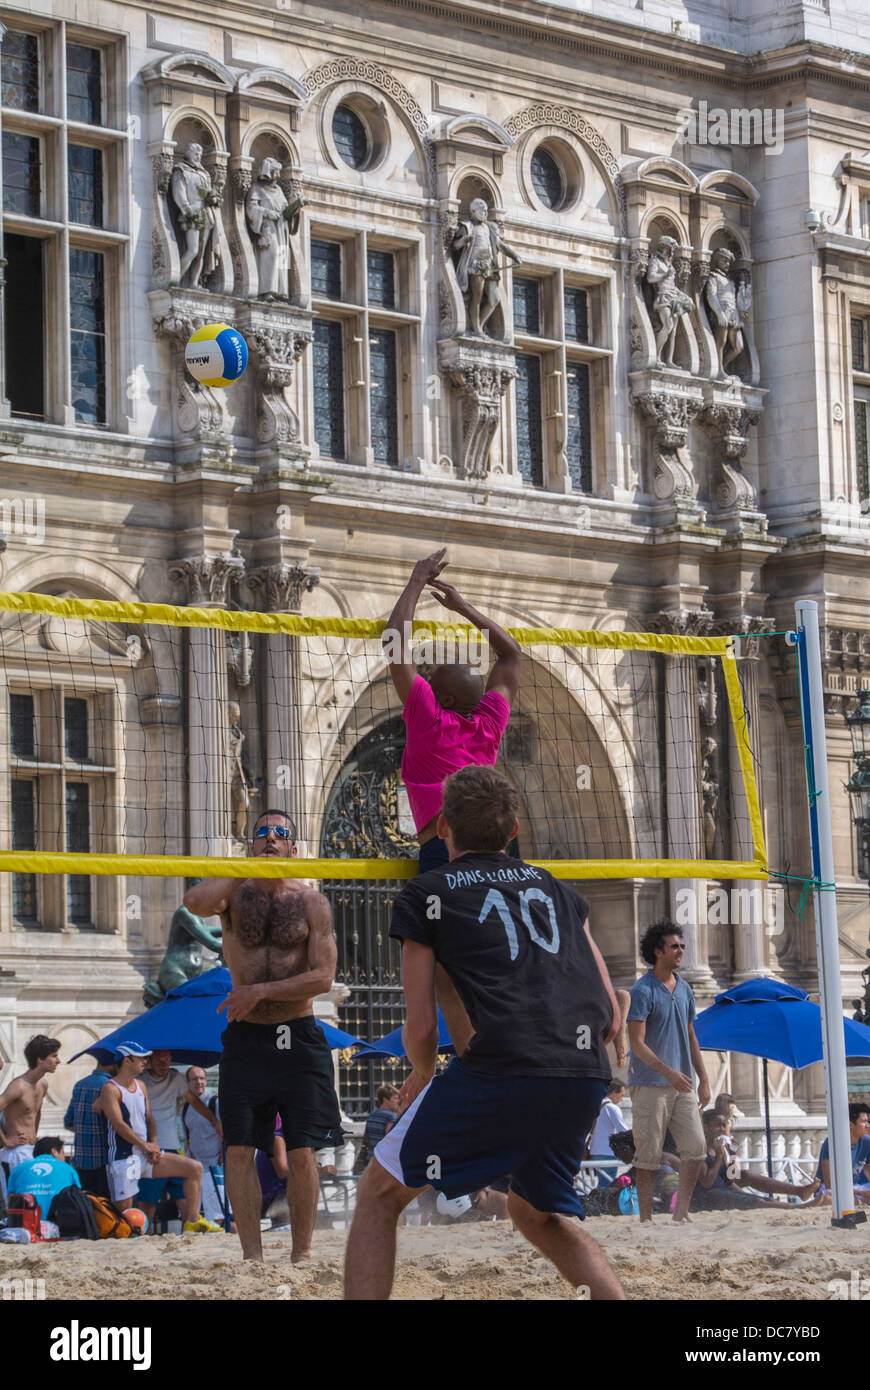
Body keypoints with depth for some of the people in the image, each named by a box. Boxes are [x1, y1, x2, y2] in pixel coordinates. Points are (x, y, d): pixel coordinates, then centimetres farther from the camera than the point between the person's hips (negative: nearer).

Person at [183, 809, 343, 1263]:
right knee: (239, 1150, -2)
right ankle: (252, 1254, 5)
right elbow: (195, 901, -20)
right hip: (245, 1038, 1)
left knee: (302, 1154, -2)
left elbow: (323, 977, -6)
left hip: (299, 1041, -1)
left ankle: (301, 1255, 7)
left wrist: (260, 991, -11)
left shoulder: (311, 902, 2)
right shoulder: (235, 894, 5)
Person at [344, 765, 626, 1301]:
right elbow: (612, 1018, 22)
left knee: (381, 1192, 12)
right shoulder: (556, 890, 25)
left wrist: (423, 1075, 30)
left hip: (501, 1067, -5)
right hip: (587, 1080, 5)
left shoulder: (423, 895, 13)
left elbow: (421, 1027, 9)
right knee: (538, 1214, 28)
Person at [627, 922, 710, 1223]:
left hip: (681, 1085, 6)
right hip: (650, 1085, -6)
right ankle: (646, 1218, 3)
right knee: (649, 1155, -3)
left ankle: (681, 1212, 8)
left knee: (696, 1147, -2)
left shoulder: (684, 989, 14)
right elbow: (636, 1042, -14)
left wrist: (703, 1079, 16)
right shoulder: (642, 991, -9)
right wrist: (668, 1072, -24)